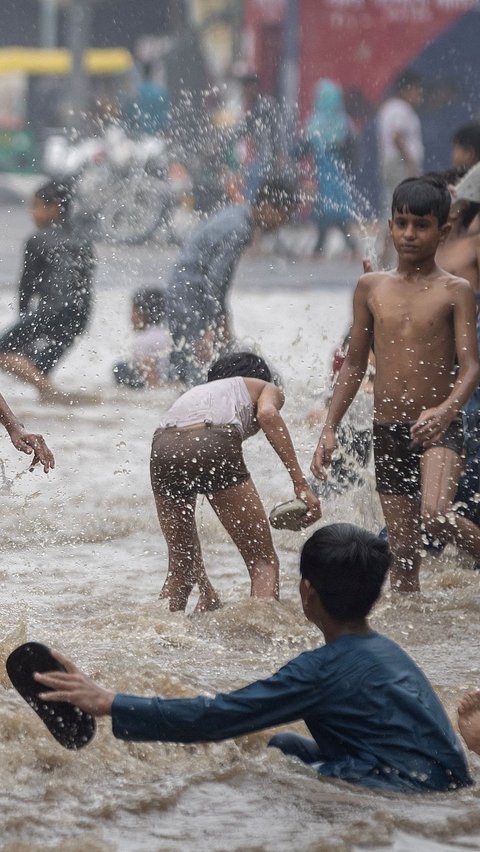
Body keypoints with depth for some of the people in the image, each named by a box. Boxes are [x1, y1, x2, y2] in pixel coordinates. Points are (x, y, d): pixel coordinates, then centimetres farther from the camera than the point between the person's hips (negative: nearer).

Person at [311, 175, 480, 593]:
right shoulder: (371, 287, 8)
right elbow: (354, 365, 14)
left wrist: (446, 410, -30)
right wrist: (330, 427, 8)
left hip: (438, 430, -4)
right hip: (387, 431, 4)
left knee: (435, 515, -29)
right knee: (403, 549, 5)